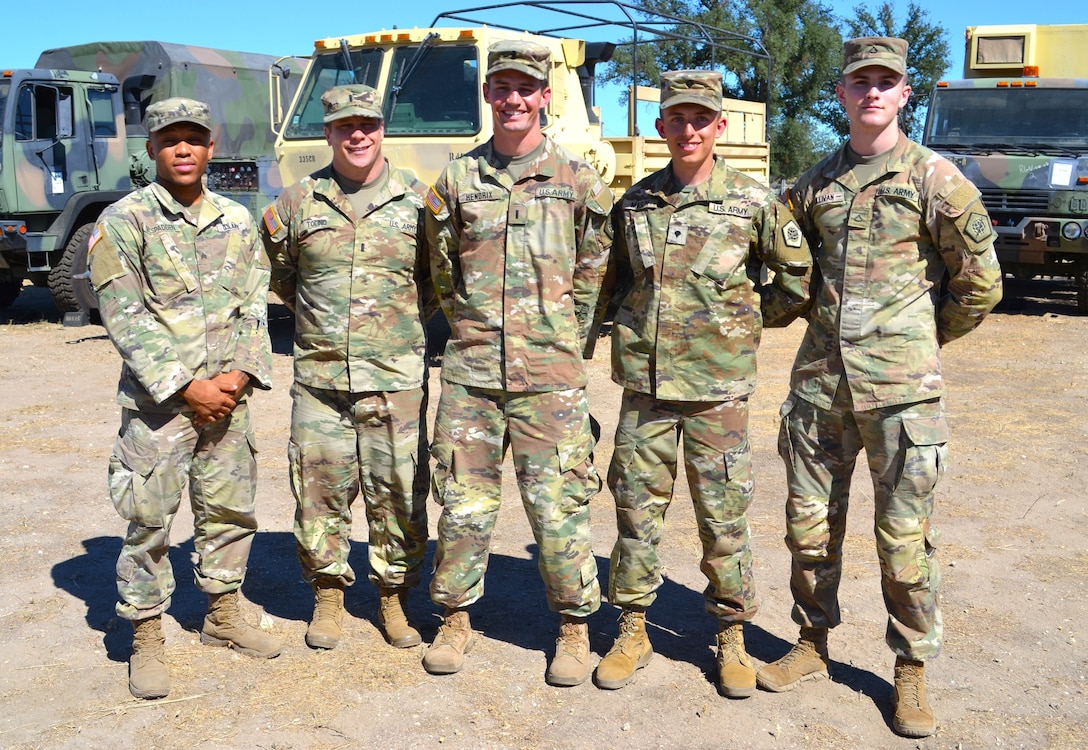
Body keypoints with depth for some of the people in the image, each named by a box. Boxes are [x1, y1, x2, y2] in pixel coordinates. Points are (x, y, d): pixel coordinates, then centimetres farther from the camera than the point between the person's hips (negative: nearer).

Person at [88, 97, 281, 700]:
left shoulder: (237, 221, 9)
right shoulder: (123, 221, -4)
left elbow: (254, 307, 8)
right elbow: (124, 317, -10)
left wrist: (238, 374, -7)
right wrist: (185, 386, -14)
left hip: (226, 395, 5)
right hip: (156, 398, -4)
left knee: (230, 509, 13)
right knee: (148, 520, 1)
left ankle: (222, 617, 31)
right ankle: (145, 640, 15)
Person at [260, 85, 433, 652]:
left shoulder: (417, 200, 3)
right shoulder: (298, 202, 5)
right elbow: (278, 274, 18)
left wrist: (410, 319, 6)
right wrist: (318, 316, 12)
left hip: (397, 376, -1)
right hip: (319, 376, 1)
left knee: (400, 491, 5)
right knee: (319, 489, 6)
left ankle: (393, 596, 22)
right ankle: (328, 595, 24)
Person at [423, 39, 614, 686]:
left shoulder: (580, 181, 4)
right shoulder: (457, 179, 8)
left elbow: (591, 277, 8)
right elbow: (443, 273, 15)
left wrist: (559, 342, 9)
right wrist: (476, 329, 12)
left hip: (550, 373, -2)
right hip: (471, 370, 2)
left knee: (558, 504, 1)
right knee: (464, 502, 8)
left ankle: (576, 626, 18)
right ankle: (457, 618, 25)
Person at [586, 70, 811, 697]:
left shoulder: (754, 203, -3)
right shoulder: (635, 203, 6)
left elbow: (798, 275, 7)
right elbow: (612, 281, 19)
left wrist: (755, 321, 9)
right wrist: (631, 322, 9)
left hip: (718, 387, -2)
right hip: (645, 384, 3)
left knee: (724, 517, 6)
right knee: (638, 511, 9)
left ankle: (732, 635, 23)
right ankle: (633, 632, 23)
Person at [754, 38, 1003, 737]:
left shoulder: (935, 178, -3)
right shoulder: (816, 182, 9)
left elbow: (980, 283, 1)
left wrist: (920, 340, 8)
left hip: (901, 387, -4)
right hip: (820, 379, 4)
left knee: (905, 536, 3)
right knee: (810, 524, 12)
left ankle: (912, 671, 20)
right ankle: (813, 644, 30)